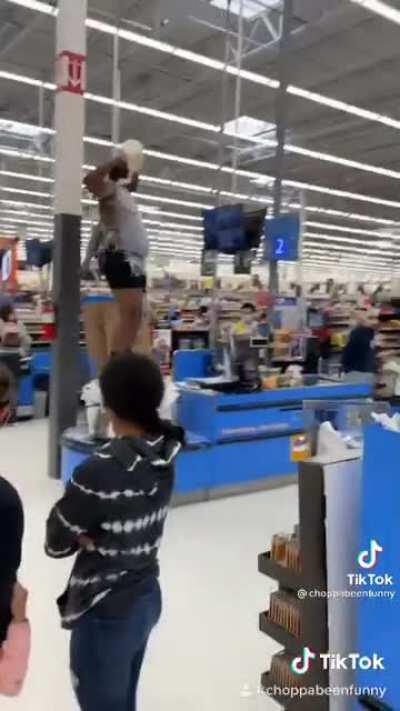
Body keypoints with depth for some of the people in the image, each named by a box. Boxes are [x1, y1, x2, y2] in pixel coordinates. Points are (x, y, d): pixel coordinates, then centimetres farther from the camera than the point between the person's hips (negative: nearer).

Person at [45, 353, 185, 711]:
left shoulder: (100, 471, -28)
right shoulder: (164, 454, -8)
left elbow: (56, 543, -15)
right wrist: (93, 532, -8)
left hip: (105, 612, -7)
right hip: (147, 597, 7)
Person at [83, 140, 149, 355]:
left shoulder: (125, 195, 29)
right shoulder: (111, 189, 2)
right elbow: (90, 180, -18)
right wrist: (116, 161, -11)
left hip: (134, 260, 10)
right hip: (122, 258, -10)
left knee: (134, 314, 7)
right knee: (129, 312, -20)